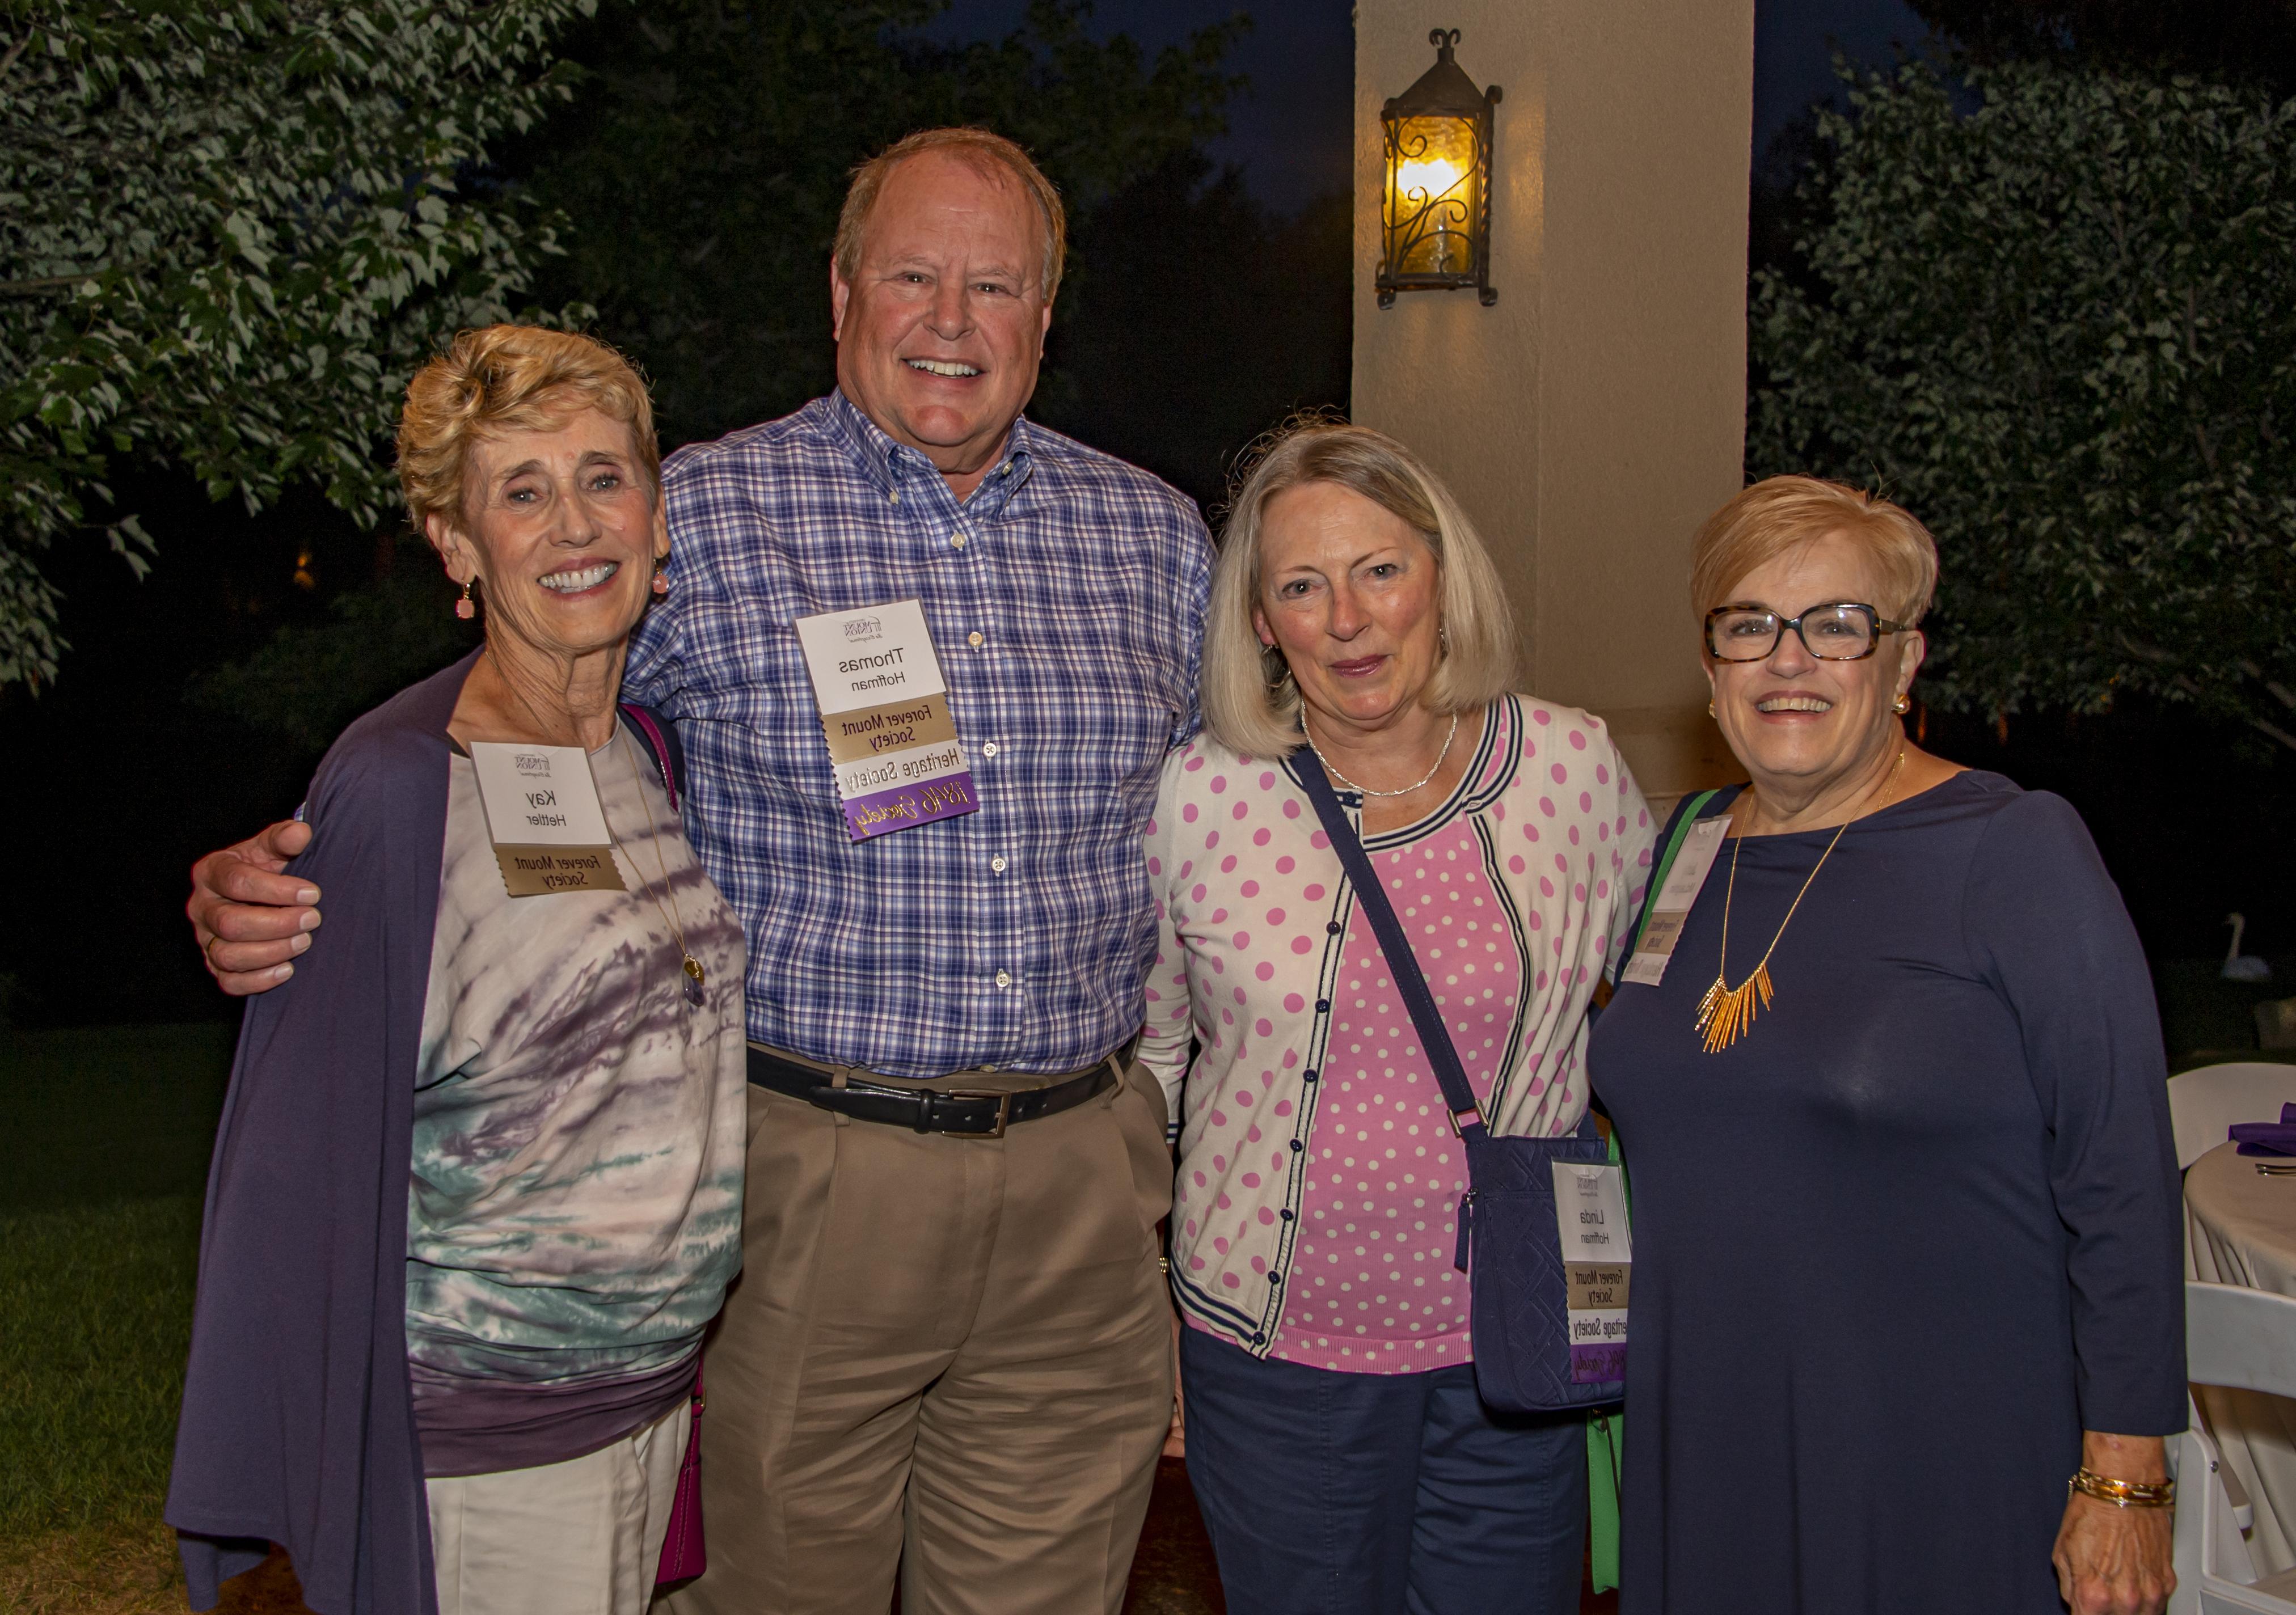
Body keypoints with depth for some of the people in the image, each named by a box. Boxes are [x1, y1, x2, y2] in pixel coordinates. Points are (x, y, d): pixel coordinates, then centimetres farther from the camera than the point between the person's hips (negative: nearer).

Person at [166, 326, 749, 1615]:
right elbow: (314, 1143, -13)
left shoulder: (659, 750, 3)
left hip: (660, 1384, 6)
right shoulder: (398, 788, -17)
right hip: (484, 1430, -6)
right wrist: (309, 1489, -11)